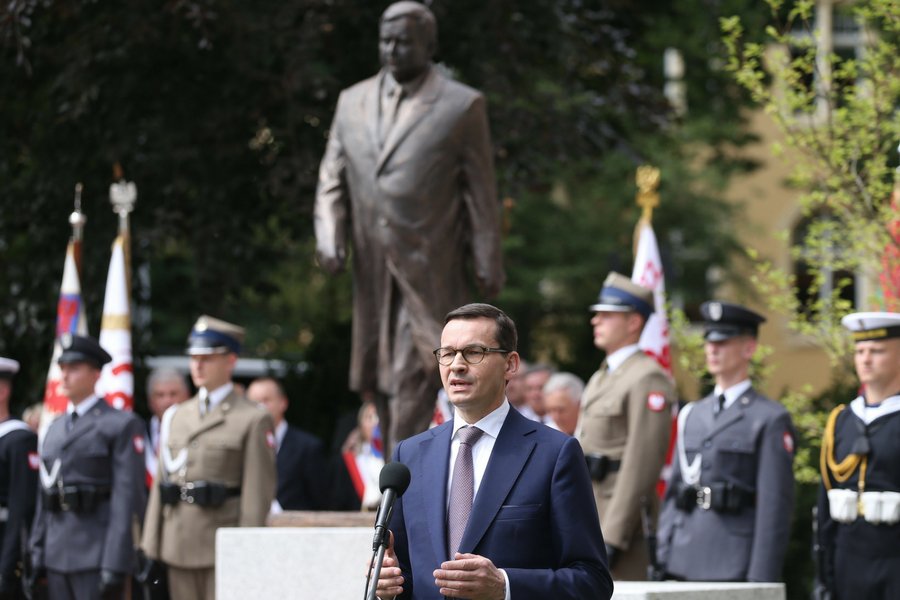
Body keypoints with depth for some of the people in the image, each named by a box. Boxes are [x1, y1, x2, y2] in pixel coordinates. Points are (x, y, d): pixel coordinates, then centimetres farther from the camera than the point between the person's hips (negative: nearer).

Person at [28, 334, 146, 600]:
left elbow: (128, 498, -10)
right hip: (58, 556, 7)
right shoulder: (55, 430, 19)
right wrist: (37, 557, 12)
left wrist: (115, 567, -16)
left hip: (97, 555, -7)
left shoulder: (122, 425, -3)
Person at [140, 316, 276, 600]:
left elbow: (258, 494, -7)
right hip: (178, 548, 6)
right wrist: (151, 544, 10)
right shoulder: (175, 417, 15)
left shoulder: (254, 420, -2)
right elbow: (161, 483, 15)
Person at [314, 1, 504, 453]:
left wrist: (487, 265, -2)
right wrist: (329, 238, -2)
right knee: (382, 381, 10)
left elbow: (481, 192, 1)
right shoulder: (352, 102, 13)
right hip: (373, 270, 5)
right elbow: (332, 180, 14)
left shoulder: (462, 106, 0)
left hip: (428, 271, -5)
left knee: (412, 379, -13)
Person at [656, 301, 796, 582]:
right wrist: (662, 560, 10)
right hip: (685, 569, 6)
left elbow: (775, 506, -8)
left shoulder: (770, 420, -2)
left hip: (735, 570, -6)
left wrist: (761, 579, -14)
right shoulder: (691, 415, 17)